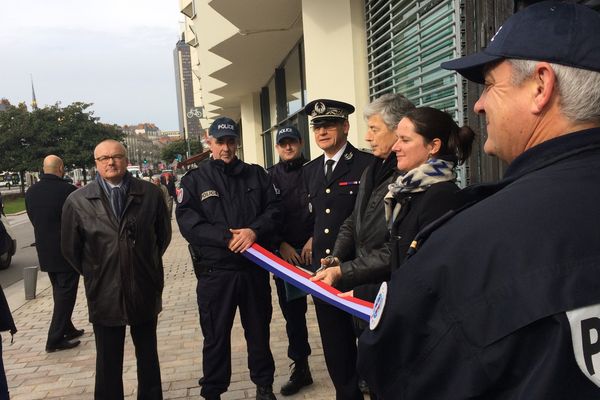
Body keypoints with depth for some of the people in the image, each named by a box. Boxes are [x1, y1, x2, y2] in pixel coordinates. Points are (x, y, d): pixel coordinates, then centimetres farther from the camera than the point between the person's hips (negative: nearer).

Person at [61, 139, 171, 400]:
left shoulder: (150, 194, -4)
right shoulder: (77, 201, -5)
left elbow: (163, 234, 8)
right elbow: (71, 248, 5)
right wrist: (95, 275, 9)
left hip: (145, 292, 1)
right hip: (104, 295, 0)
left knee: (148, 357, 17)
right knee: (108, 362, 13)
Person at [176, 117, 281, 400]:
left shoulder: (256, 175, 9)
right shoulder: (194, 180, 2)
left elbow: (274, 210, 1)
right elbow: (187, 221, -10)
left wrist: (254, 230, -19)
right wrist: (227, 237, -20)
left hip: (255, 267, 2)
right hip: (215, 271, -2)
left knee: (259, 331, 15)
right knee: (216, 337, 9)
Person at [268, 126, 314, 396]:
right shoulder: (271, 177, 8)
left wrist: (314, 238, -10)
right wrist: (281, 245, -4)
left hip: (314, 249, -2)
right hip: (285, 252, 3)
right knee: (292, 312, 9)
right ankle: (300, 368, 22)